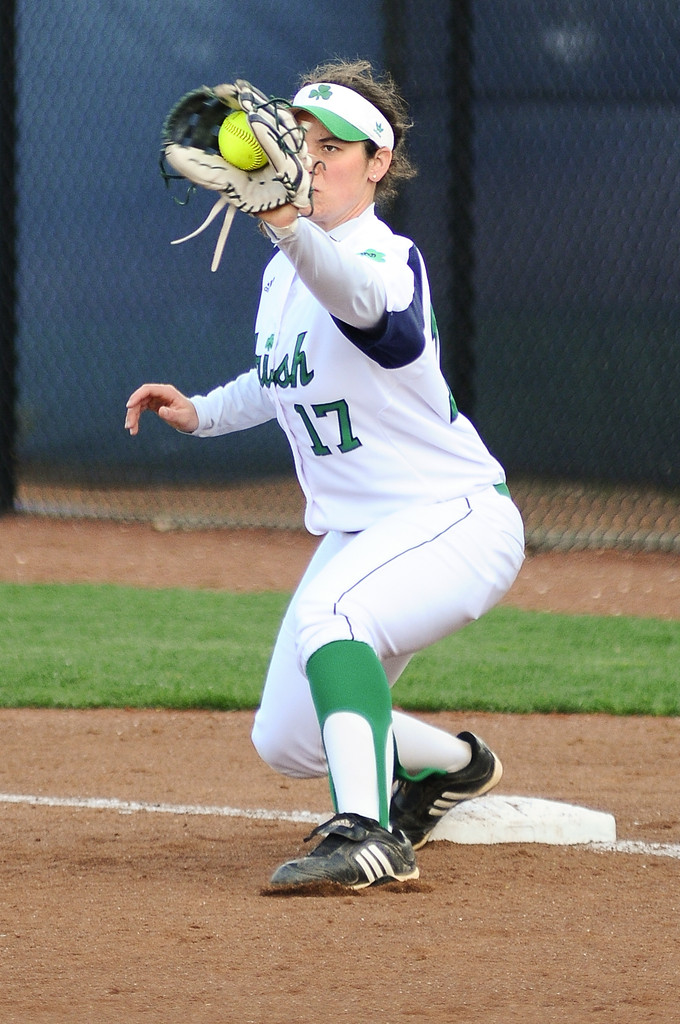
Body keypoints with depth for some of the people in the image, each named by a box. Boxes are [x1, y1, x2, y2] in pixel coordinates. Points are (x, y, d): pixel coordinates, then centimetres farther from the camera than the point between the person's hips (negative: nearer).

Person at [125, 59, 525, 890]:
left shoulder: (389, 259, -21)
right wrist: (201, 413, 8)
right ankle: (452, 765, 37)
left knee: (327, 606, -38)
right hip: (356, 531, 9)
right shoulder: (283, 268, 4)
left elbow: (358, 297, -48)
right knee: (286, 743, 9)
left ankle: (365, 834, -40)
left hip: (458, 517, -9)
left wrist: (290, 226, -68)